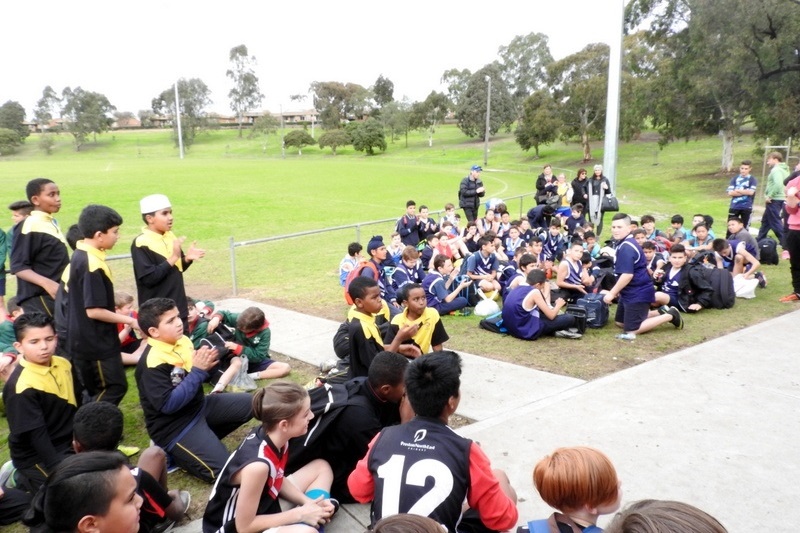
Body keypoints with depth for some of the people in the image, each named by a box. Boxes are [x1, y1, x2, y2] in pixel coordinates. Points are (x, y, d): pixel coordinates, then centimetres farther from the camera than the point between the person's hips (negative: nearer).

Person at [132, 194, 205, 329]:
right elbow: (149, 279, -23)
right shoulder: (141, 244, -16)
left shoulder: (170, 236, 7)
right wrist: (173, 257, -25)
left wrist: (187, 258, -4)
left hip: (178, 308, 8)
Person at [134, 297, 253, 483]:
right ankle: (172, 450, 4)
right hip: (175, 426, -8)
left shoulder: (182, 341, 0)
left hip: (199, 405, 8)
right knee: (221, 470, -17)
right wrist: (198, 371, -28)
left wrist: (204, 366, -12)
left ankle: (206, 437, 12)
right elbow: (168, 405, -29)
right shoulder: (152, 364, -24)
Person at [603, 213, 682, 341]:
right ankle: (659, 313, 22)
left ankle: (670, 316, 5)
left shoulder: (626, 247, -24)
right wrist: (617, 290, 21)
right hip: (631, 291, 10)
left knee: (630, 329, -5)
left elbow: (627, 275, -30)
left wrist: (612, 293, -22)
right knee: (619, 322, 20)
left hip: (638, 293, -10)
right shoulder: (626, 243, 9)